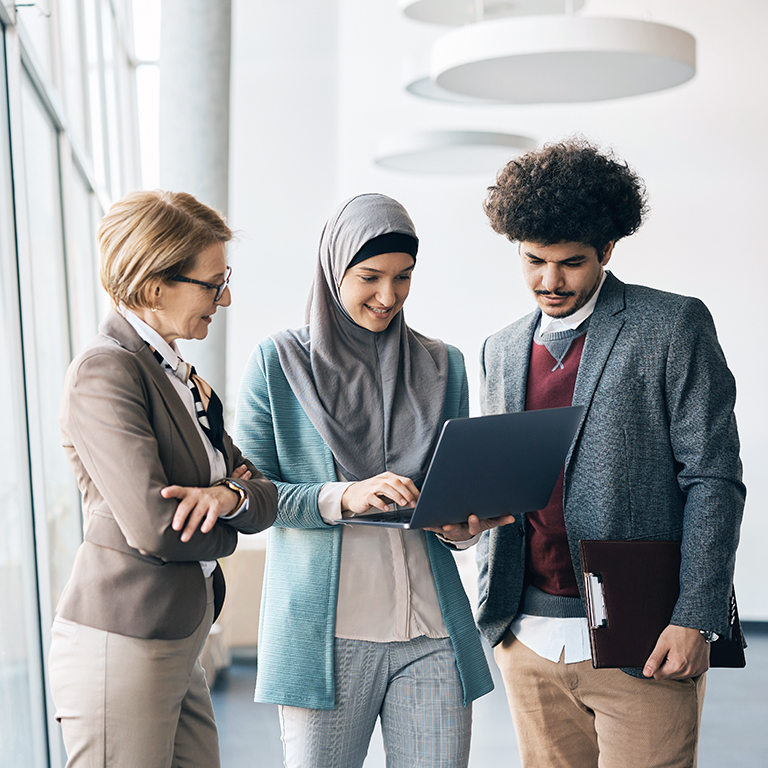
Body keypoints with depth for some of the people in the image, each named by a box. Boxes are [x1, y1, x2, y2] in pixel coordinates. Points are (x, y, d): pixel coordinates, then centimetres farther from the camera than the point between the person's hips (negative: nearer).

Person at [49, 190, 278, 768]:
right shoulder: (106, 372, -14)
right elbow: (153, 527, -22)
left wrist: (229, 496, -13)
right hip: (121, 648, -9)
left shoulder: (178, 374, 15)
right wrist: (226, 528, -1)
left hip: (177, 649, 9)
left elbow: (267, 497, 10)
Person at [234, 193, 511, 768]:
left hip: (430, 628, 3)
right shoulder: (279, 363, 2)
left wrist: (466, 521, -6)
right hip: (324, 630, -2)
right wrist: (342, 497, -17)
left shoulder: (442, 366, 12)